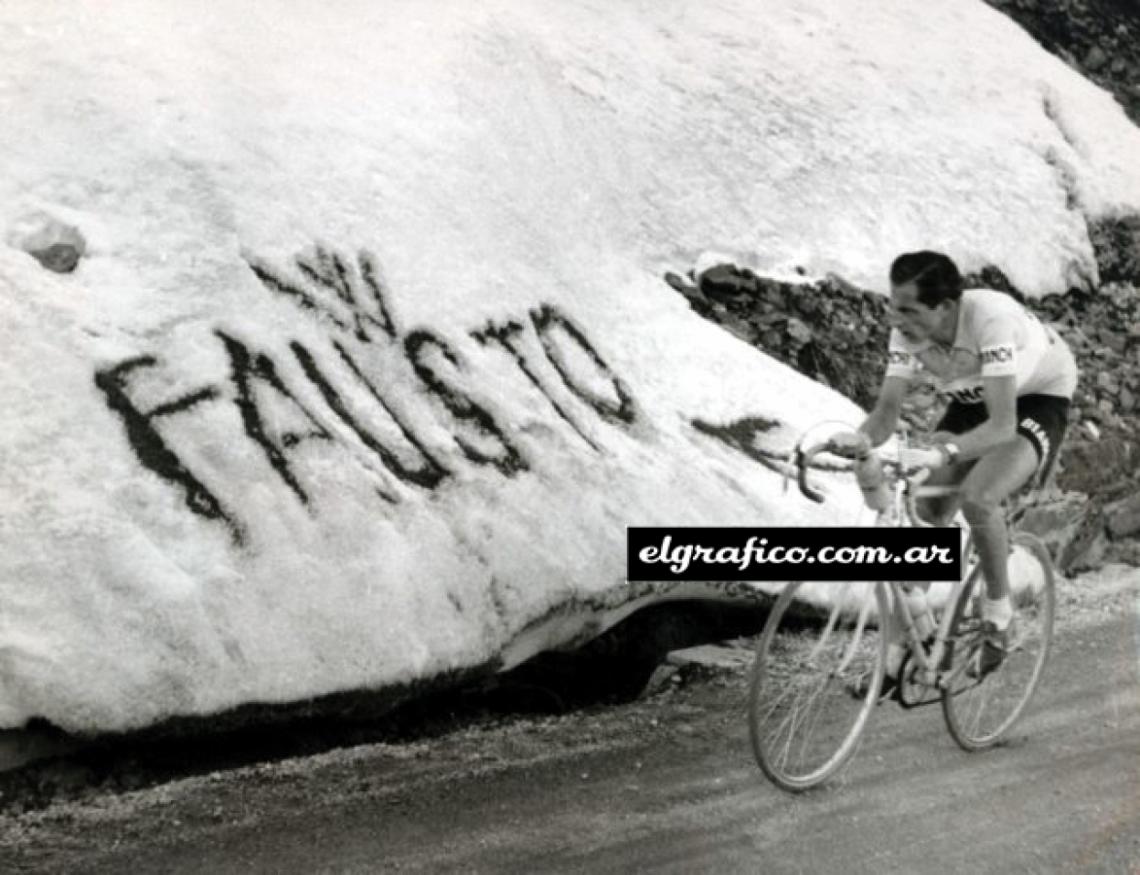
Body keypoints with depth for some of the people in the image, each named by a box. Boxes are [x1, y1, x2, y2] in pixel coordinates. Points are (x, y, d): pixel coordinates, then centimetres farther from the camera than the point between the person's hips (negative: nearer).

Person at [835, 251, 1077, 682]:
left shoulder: (990, 318, -39)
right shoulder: (908, 328, -23)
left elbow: (1002, 424, -43)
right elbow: (887, 409, -22)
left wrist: (941, 453, -59)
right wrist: (860, 439, -45)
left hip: (1039, 395, -6)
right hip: (973, 399, 6)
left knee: (977, 497, -28)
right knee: (927, 512, -7)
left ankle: (998, 615, -6)